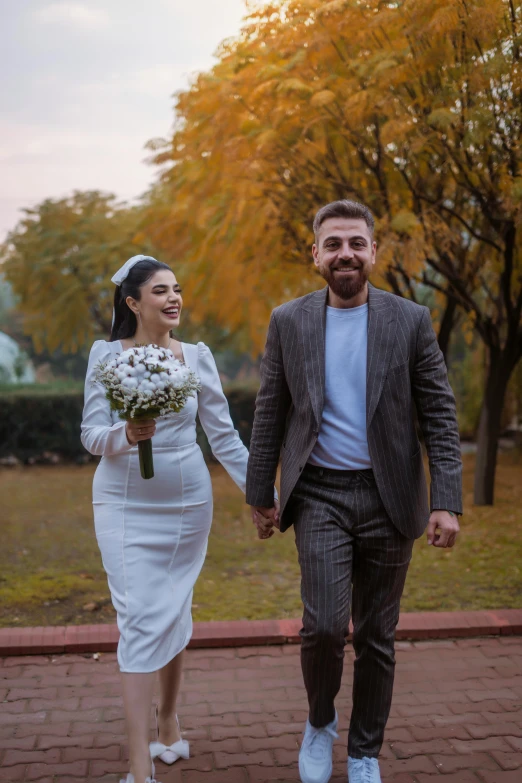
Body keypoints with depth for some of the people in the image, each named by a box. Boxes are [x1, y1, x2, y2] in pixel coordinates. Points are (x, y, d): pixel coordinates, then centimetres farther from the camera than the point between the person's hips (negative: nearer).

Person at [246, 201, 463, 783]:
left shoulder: (410, 321, -1)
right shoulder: (288, 322, 2)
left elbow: (439, 417, -2)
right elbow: (269, 417, 6)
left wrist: (446, 501, -9)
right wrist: (259, 495, 6)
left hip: (388, 497, 1)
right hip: (320, 495, 0)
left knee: (376, 636, 9)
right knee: (324, 624, -12)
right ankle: (320, 721, 20)